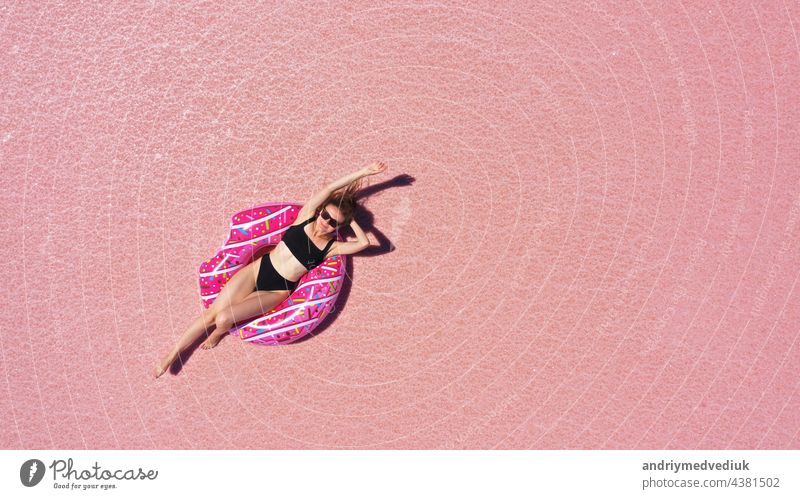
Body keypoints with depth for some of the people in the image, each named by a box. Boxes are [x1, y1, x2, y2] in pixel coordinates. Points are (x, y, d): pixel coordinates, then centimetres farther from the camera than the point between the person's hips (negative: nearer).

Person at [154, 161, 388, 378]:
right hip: (257, 270, 1)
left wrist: (351, 220, -3)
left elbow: (364, 243, -17)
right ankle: (172, 355, 14)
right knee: (211, 314, -4)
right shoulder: (306, 216, -1)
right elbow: (329, 189, -8)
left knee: (223, 319, -19)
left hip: (276, 292, -1)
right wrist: (362, 172, -8)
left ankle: (219, 333, 18)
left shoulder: (332, 247, -3)